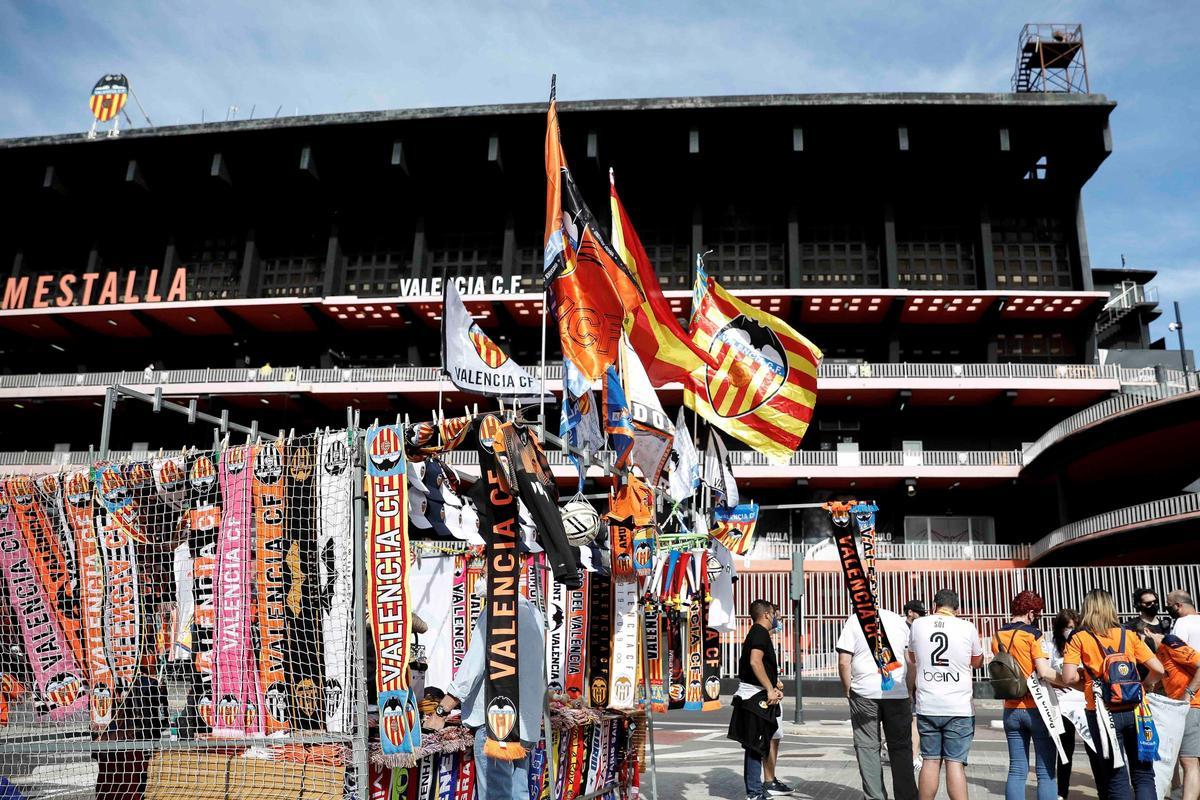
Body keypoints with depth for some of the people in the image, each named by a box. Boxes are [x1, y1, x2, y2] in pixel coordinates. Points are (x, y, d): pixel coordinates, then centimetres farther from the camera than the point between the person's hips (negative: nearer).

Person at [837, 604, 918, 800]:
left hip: (864, 693, -3)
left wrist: (847, 690, 4)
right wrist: (908, 689, 14)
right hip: (898, 693, 3)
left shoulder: (853, 621, -3)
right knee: (901, 748, 13)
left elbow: (844, 662, -8)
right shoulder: (899, 620, 6)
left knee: (867, 747, 6)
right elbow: (912, 659, 6)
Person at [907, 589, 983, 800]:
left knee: (930, 760, 9)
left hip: (927, 706, 2)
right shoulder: (967, 628, -3)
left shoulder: (918, 625, 2)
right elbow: (977, 662, 15)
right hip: (959, 709, -2)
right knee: (955, 763, -1)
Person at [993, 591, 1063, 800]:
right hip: (1037, 708, -5)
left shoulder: (997, 636, 8)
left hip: (1011, 709, 5)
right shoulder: (1033, 634, -10)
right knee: (1046, 772, 1)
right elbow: (1044, 672, -19)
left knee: (1017, 770, 9)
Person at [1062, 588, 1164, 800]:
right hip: (1135, 710, 2)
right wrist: (1143, 686, 19)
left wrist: (1084, 671, 10)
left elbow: (1069, 678, -11)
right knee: (1143, 775, 11)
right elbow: (1158, 669, 1)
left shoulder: (1078, 638, -1)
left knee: (1116, 779, 6)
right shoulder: (1129, 635, 6)